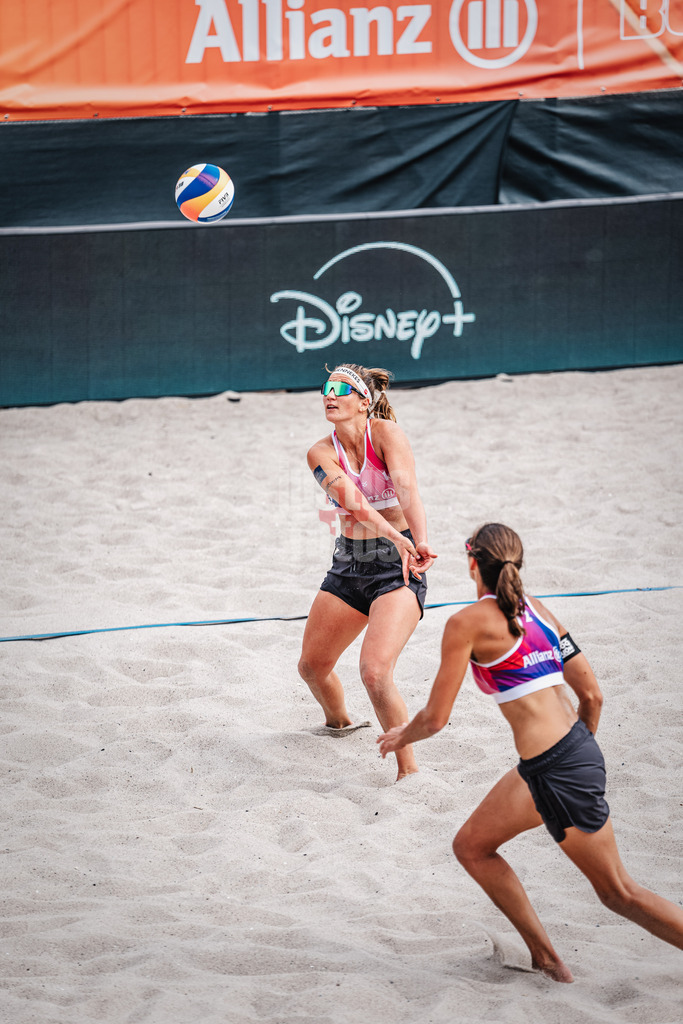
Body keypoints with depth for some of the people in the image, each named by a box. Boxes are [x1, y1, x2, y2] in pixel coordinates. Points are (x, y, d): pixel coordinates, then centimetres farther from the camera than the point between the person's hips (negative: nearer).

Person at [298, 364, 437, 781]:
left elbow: (406, 488, -30)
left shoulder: (386, 432, -12)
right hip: (349, 565, 6)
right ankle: (339, 722, 48)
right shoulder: (323, 453, -3)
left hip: (397, 565, -6)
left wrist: (420, 543, -48)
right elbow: (350, 498, -23)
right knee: (312, 665, 15)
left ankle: (409, 771, -10)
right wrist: (391, 533, -42)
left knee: (375, 672, -23)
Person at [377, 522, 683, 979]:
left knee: (619, 892, 2)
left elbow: (436, 717, -5)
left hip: (556, 770, -9)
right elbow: (592, 695, 12)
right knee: (471, 847, 20)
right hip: (577, 750, 9)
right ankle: (545, 959, 24)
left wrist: (402, 736, 17)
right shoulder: (537, 611, 12)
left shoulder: (468, 623, -9)